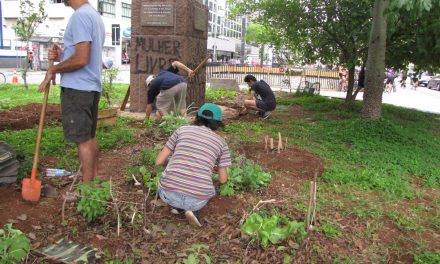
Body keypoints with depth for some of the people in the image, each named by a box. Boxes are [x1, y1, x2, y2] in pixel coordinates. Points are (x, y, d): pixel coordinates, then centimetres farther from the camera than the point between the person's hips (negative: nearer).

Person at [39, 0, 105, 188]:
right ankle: (94, 179, 24)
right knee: (89, 136, 15)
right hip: (91, 87, 10)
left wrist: (53, 69, -9)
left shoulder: (80, 15, -14)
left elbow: (81, 59, -22)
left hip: (77, 88, -10)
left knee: (83, 140, -3)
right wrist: (62, 56, 7)